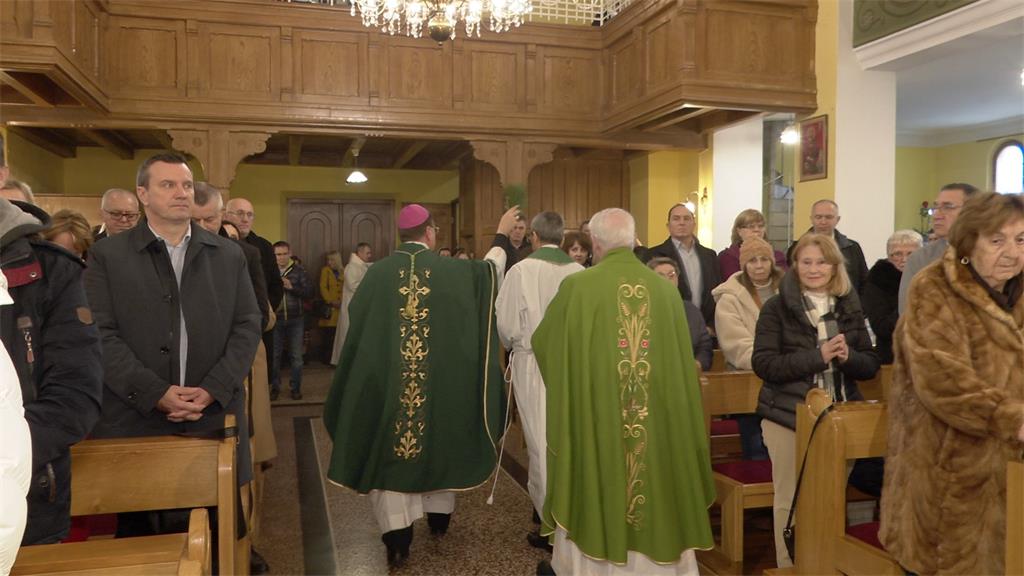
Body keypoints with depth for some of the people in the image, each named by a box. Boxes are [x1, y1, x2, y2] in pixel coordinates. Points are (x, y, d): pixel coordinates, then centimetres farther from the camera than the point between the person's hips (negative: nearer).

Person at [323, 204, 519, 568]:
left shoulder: (378, 273, -6)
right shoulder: (451, 271, -5)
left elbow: (356, 321, 4)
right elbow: (489, 270, 12)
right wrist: (502, 235, 27)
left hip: (386, 380, -1)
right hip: (441, 381, 1)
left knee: (390, 446, 7)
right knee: (438, 441, 19)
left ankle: (398, 537, 3)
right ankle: (439, 516, 33)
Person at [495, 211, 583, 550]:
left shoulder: (522, 270, -11)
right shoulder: (579, 272, -3)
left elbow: (506, 322, -7)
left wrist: (515, 343, 14)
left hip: (533, 364, -3)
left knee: (542, 443, 5)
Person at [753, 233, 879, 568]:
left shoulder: (850, 307, 8)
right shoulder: (776, 308, -4)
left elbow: (871, 365, 8)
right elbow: (763, 364, -13)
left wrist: (848, 357, -14)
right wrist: (817, 356, -21)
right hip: (789, 416, -3)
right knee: (791, 500, 3)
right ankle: (789, 567, 19)